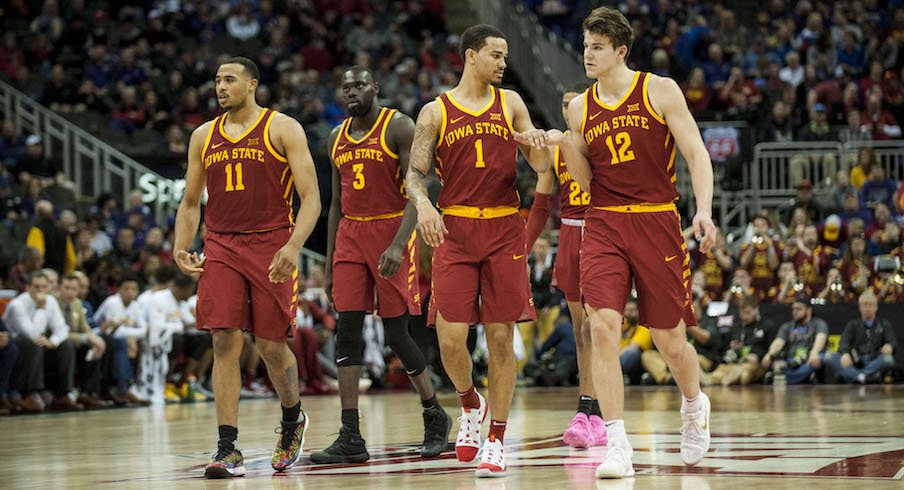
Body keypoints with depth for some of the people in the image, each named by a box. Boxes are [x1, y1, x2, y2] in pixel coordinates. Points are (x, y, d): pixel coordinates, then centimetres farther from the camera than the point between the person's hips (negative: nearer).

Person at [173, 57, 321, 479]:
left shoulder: (283, 129, -1)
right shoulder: (203, 136, 12)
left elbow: (311, 198, -6)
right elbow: (190, 203, 18)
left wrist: (293, 245, -21)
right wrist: (181, 248, 1)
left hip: (272, 248, -3)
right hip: (221, 247, 3)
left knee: (271, 346, 1)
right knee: (225, 343, -10)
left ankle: (292, 420, 31)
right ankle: (228, 450, -10)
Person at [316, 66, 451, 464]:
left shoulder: (399, 127, -6)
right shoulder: (337, 137, 13)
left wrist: (397, 245, -26)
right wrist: (329, 263, 15)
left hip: (391, 233, -5)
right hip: (351, 236, 5)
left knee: (396, 334, -3)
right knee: (347, 330, -5)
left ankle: (435, 416, 19)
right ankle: (351, 439, -7)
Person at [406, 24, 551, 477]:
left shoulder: (510, 103, 9)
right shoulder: (435, 112, 5)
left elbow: (540, 167, 8)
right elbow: (414, 173, 1)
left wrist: (537, 145, -16)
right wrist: (423, 204, -21)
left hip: (504, 230, 1)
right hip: (455, 231, -1)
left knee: (501, 338, -1)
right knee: (450, 338, -9)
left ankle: (496, 440, 8)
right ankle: (471, 405, 22)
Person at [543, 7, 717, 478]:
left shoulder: (659, 91, -1)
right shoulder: (580, 107, 9)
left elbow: (696, 154, -3)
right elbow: (586, 181, 14)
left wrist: (704, 209, -16)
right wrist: (566, 145, -4)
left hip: (656, 222, -2)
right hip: (603, 226, 2)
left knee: (670, 341, 5)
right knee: (602, 328, -16)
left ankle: (694, 405, 39)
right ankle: (618, 447, -14)